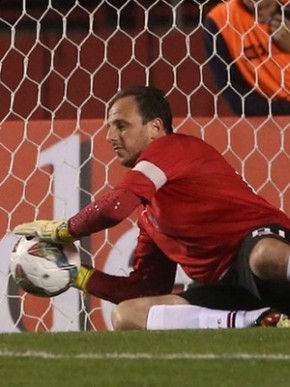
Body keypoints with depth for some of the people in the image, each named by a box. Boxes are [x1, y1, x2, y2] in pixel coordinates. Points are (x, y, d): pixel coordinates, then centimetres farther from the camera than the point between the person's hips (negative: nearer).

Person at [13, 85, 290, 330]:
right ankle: (261, 321, -26)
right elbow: (147, 288, 26)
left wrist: (62, 230, 7)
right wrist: (77, 275, 21)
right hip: (226, 286, 9)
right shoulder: (147, 211, 26)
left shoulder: (173, 147, 1)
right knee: (126, 315, -10)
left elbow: (115, 206, -12)